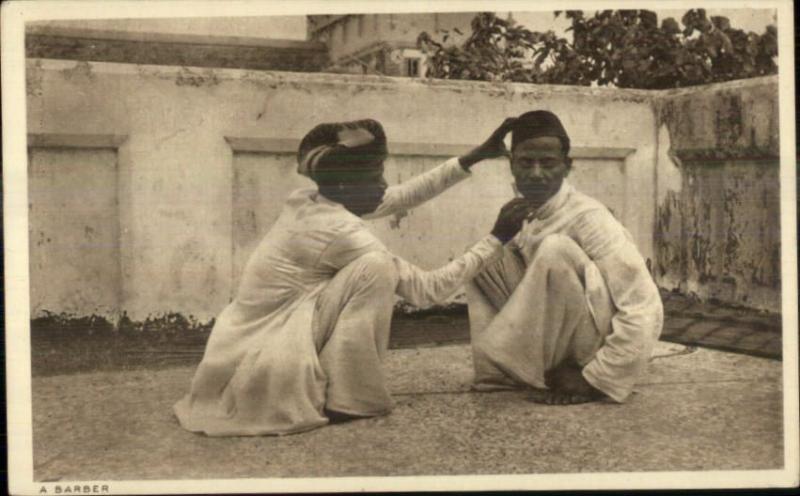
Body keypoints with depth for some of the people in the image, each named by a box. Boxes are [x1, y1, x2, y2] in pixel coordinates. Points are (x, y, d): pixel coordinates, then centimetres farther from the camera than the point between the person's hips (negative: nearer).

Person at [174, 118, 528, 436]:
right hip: (264, 369, -9)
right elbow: (427, 289, -12)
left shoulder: (305, 202, 6)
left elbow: (402, 197, 14)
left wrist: (473, 158, 13)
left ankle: (330, 388, 18)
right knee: (376, 269, -18)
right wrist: (496, 239, -6)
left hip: (245, 352, 9)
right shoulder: (340, 232, -19)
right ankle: (347, 399, -8)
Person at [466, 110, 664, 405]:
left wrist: (595, 380, -24)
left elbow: (646, 311, -26)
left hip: (594, 349, -7)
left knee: (555, 248, -29)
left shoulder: (587, 218, -21)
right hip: (556, 350, 7)